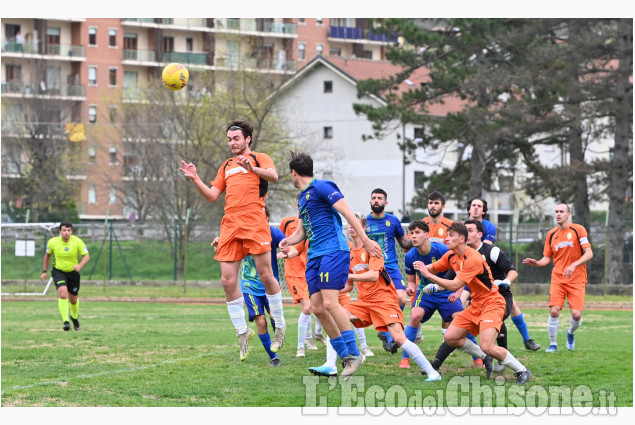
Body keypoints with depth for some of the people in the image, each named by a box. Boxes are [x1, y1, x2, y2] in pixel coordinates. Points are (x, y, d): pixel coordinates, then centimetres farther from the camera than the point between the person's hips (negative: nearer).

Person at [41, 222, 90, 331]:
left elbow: (86, 256, -13)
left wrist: (80, 265, -32)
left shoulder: (77, 242, -14)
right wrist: (44, 271, 7)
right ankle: (65, 321, -24)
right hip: (58, 272, -1)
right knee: (63, 294, -25)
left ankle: (75, 317, 44)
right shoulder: (53, 242, -11)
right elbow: (47, 255, 7)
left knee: (73, 299, 13)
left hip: (73, 272, 2)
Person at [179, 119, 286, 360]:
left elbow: (273, 176, -12)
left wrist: (251, 168, -28)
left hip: (254, 223, -5)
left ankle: (280, 326, 7)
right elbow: (212, 196, 22)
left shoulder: (259, 159, 9)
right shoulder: (226, 166, 26)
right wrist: (195, 179, 8)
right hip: (230, 226, 5)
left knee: (265, 275, -9)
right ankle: (242, 333, 7)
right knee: (228, 281, -3)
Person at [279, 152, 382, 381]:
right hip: (314, 255, 9)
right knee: (317, 307, 0)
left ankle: (353, 353, -14)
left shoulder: (322, 187, -5)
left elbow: (347, 213, -11)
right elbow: (302, 231, 30)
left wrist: (365, 240, -17)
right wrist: (288, 241, 8)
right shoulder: (301, 198, 22)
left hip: (333, 250, -9)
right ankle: (345, 356, 7)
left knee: (329, 302, -20)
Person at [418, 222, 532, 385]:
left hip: (492, 304, -9)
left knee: (487, 346, -24)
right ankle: (485, 358, 18)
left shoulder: (473, 259, -24)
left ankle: (522, 371, -5)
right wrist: (423, 268, -10)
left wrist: (429, 275, -26)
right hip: (475, 305, 9)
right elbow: (433, 268, 15)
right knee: (450, 338, 1)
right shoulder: (451, 256, 3)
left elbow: (454, 286, -28)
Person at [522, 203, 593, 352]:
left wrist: (574, 265, -24)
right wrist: (536, 263, -8)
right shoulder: (551, 234, 9)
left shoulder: (578, 229, -4)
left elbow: (589, 253, -10)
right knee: (554, 311, -14)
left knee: (576, 314, -12)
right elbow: (547, 258, 14)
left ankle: (571, 333, 23)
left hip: (576, 279, -3)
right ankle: (553, 344, 4)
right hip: (558, 277, 3)